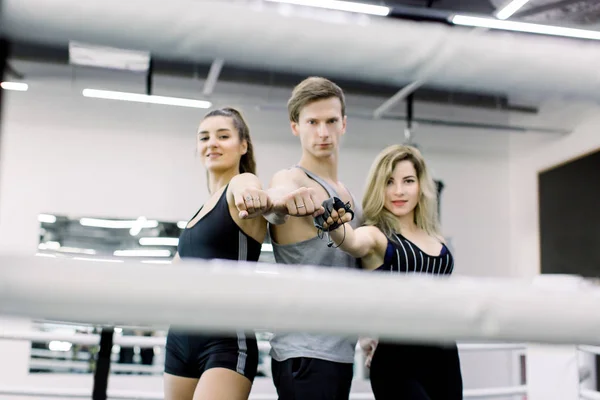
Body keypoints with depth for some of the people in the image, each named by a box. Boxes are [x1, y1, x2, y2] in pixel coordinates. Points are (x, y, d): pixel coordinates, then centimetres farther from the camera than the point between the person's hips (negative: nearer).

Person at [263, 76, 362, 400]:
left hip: (339, 350, 8)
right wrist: (284, 197, -57)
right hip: (305, 353, -8)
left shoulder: (345, 193, 16)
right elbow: (276, 195, -34)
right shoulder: (292, 179, -10)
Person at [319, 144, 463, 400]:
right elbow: (353, 241, -29)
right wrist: (334, 226, -51)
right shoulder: (376, 235, -6)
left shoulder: (437, 240, 11)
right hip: (397, 363, -5)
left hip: (444, 358, 6)